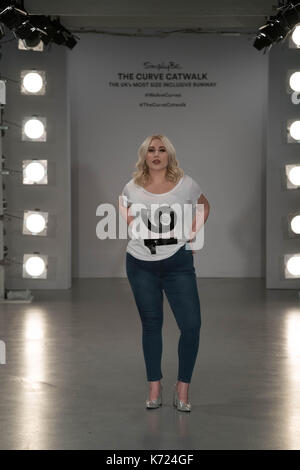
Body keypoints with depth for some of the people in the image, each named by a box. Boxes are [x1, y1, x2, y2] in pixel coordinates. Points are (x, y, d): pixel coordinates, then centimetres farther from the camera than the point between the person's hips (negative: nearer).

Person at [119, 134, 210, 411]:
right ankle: (154, 387, 22)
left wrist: (193, 231, 5)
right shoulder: (133, 188, 3)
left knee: (191, 325, -8)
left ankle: (183, 387, 9)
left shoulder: (185, 184, -1)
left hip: (178, 263, -1)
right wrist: (124, 213, -2)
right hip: (141, 265, 1)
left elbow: (204, 206, 17)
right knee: (151, 325, 11)